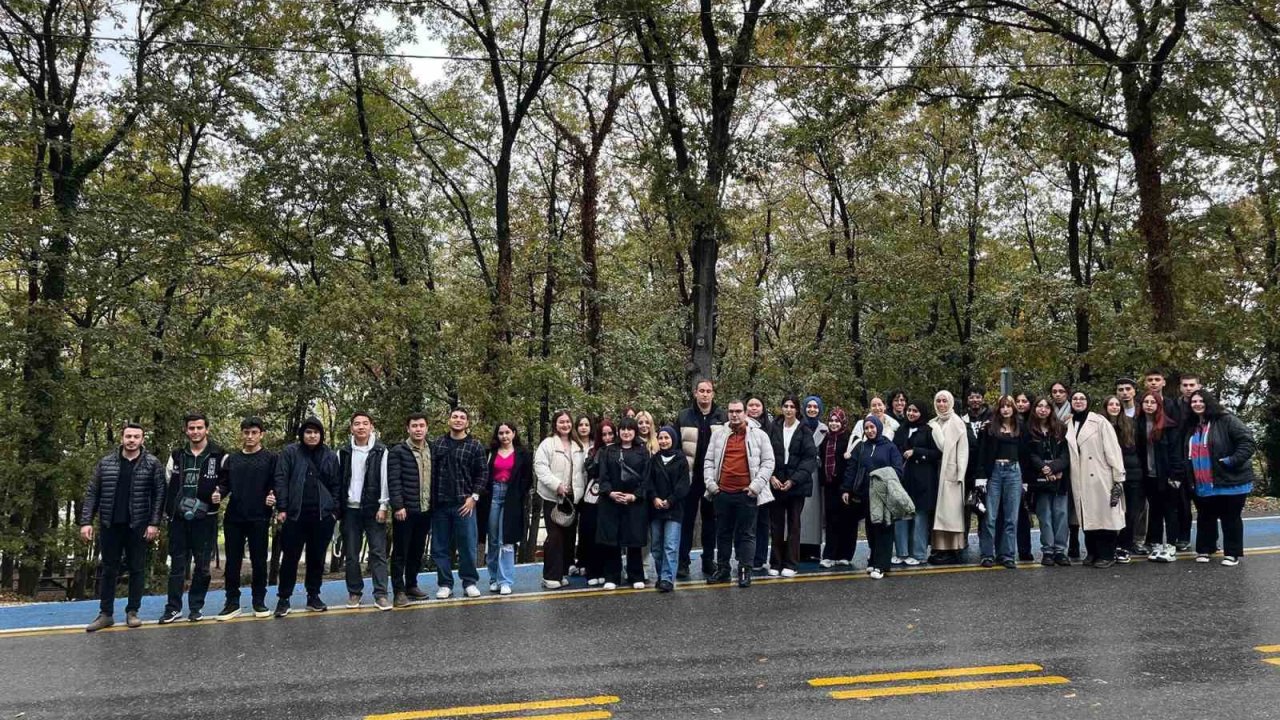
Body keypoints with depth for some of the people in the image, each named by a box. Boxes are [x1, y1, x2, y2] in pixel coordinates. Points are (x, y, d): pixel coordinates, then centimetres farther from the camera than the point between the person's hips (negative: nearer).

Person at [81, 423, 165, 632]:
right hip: (110, 525, 2)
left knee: (137, 569, 5)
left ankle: (132, 612, 16)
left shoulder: (152, 464, -2)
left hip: (138, 526, -2)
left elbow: (159, 494, -5)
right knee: (108, 570, 8)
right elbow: (91, 493, 5)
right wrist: (86, 521, -3)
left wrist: (154, 523, -11)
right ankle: (105, 614, 15)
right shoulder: (105, 463, 5)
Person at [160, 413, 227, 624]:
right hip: (179, 518, 2)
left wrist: (219, 492, -11)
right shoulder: (177, 455, 9)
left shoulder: (219, 455, 0)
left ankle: (196, 607, 15)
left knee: (202, 565, 5)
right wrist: (167, 511, 4)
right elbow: (167, 485, 12)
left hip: (205, 518, -2)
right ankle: (173, 608, 13)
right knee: (177, 563, 5)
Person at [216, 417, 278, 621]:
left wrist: (273, 498, -18)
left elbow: (275, 485, 0)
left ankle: (259, 601, 15)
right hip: (233, 518, 3)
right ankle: (232, 603, 15)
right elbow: (225, 484, 12)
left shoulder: (270, 458, 2)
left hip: (258, 518, -3)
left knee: (259, 560, 4)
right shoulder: (231, 459, 13)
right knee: (232, 561, 6)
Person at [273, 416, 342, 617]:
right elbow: (281, 480, -2)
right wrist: (281, 508, -9)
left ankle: (313, 596, 20)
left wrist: (335, 511, 3)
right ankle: (284, 599, 12)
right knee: (290, 557, 3)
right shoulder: (290, 452, 2)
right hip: (295, 514, -2)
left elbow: (336, 485, 10)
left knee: (317, 558, 9)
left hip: (323, 516, 2)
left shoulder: (331, 456, 9)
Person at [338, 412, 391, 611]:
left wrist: (383, 506, -10)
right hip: (350, 509, 3)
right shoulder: (344, 452, 7)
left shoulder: (380, 451, -1)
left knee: (378, 552, -3)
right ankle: (354, 592, 18)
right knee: (351, 554, 7)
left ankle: (380, 594, -1)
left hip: (373, 509, -3)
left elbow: (385, 480, -4)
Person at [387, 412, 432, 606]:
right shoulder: (397, 451, -5)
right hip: (405, 510, -5)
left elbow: (434, 479, 13)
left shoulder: (432, 451, 11)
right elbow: (394, 481, -11)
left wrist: (433, 504, 8)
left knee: (417, 551, 13)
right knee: (400, 552, 1)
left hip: (425, 510, 5)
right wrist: (398, 506, -18)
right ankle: (399, 591, 5)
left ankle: (411, 585, 25)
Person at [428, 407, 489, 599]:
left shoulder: (475, 446, 2)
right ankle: (445, 584, 15)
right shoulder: (436, 444, 9)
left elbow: (483, 472, 0)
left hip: (464, 504, -2)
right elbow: (429, 471, 9)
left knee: (467, 545, 2)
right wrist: (430, 498, 3)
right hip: (439, 504, 2)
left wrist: (474, 496, -8)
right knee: (440, 547, 6)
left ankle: (470, 583, 14)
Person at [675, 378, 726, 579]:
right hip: (689, 478, -1)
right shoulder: (684, 417, 2)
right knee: (686, 520, 3)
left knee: (710, 520, 10)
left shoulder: (722, 418, 3)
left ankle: (709, 562, 19)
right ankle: (683, 562, 7)